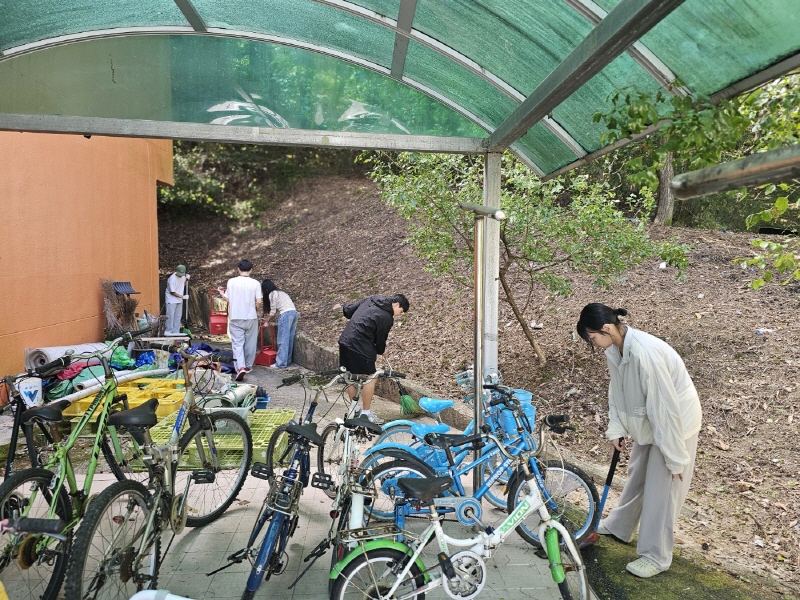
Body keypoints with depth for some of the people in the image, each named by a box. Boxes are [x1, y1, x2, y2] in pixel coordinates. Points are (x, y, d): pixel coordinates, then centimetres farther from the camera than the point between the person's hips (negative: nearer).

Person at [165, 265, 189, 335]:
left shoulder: (183, 276, 1)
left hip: (179, 300, 7)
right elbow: (172, 292, -19)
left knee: (178, 317, 9)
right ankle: (168, 331, 2)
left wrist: (186, 279, -1)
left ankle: (176, 332, 15)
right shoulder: (172, 279, -21)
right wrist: (182, 296, -20)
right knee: (170, 316, -5)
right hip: (171, 300, -7)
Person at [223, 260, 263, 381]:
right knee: (250, 343, 14)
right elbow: (259, 302, -9)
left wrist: (221, 293, 24)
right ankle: (248, 366, 26)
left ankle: (240, 367, -18)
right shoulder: (255, 283, -6)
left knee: (237, 343, -1)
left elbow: (227, 299, 3)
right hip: (251, 317, 0)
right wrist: (258, 311, 12)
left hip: (235, 318, 0)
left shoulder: (231, 281, -4)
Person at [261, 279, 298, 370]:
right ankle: (287, 360, 17)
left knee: (282, 340, -5)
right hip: (294, 312, 9)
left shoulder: (272, 294, 0)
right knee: (289, 339, 12)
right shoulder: (280, 292, 26)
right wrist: (268, 318, 27)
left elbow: (273, 311, 0)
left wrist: (267, 321, 13)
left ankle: (281, 363, -3)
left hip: (286, 314, -9)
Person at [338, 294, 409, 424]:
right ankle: (366, 414, 10)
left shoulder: (370, 300, 11)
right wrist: (381, 351, 19)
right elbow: (380, 338, -1)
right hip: (360, 346, -8)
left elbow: (347, 309, 13)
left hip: (345, 340, 9)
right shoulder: (387, 317, -9)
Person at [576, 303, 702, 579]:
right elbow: (616, 391, 4)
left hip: (675, 422, -8)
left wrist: (675, 458, -23)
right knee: (636, 475, 23)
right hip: (648, 420, 8)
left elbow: (666, 408, -31)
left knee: (660, 489, 4)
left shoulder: (645, 353, -36)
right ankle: (619, 526, 44)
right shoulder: (614, 349, -10)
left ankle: (656, 557, 23)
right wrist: (616, 429, 0)